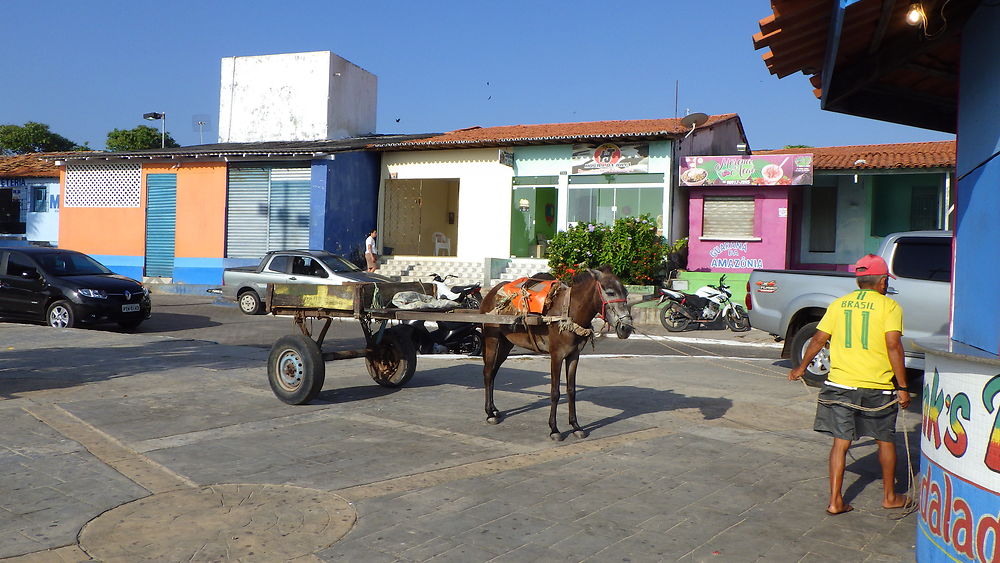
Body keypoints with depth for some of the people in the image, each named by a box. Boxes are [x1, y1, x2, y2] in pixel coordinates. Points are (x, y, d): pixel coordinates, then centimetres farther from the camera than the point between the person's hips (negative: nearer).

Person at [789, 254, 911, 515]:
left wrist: (802, 366, 22)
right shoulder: (889, 306, -4)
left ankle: (835, 501, 5)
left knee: (841, 442, 6)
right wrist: (903, 387, -10)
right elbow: (894, 346, -13)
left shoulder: (839, 304, 7)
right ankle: (890, 496, 30)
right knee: (885, 440, 17)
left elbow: (818, 339, 8)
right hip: (878, 387, -2)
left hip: (840, 384, 2)